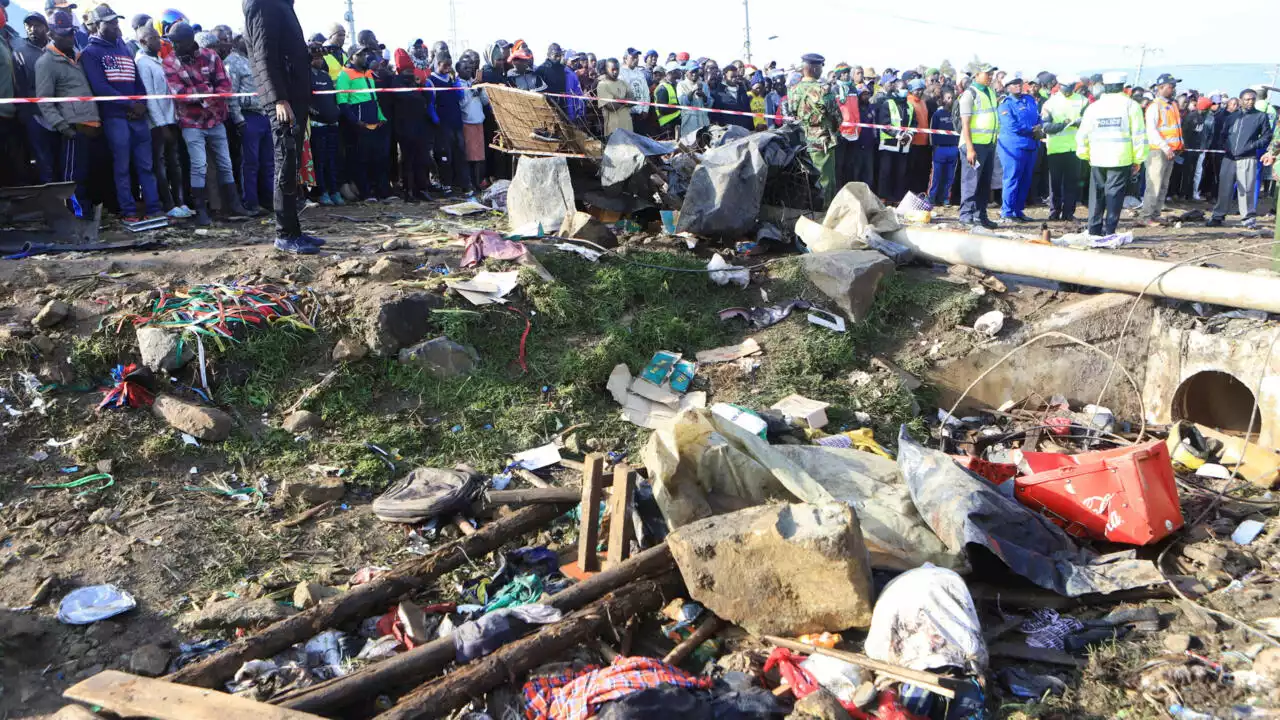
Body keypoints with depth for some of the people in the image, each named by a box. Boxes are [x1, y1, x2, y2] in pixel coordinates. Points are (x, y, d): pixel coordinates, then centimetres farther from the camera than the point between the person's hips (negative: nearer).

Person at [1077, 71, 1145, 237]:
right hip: (1121, 159, -2)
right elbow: (1139, 134, -3)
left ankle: (1094, 230, 13)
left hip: (1097, 159, 3)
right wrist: (1138, 159, 3)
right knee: (1114, 195, 0)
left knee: (1097, 195, 10)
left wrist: (1085, 155, 20)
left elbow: (1082, 134, 9)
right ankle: (1109, 231, -4)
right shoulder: (1130, 105, -1)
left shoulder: (1093, 107, 6)